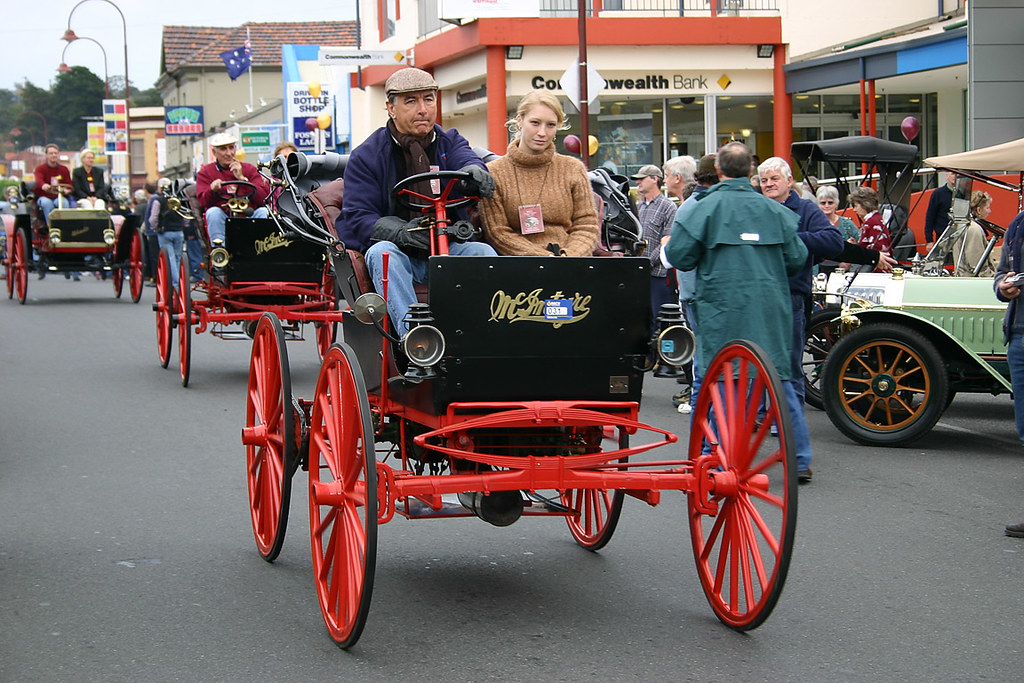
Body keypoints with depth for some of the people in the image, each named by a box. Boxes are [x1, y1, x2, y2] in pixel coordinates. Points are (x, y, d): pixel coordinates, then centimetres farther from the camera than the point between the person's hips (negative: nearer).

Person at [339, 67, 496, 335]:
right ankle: (411, 330, -53)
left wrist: (473, 172, -38)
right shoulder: (366, 156, 5)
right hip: (400, 253, -2)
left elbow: (467, 160, -10)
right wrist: (402, 232, -24)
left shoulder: (450, 142, 15)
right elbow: (354, 220, -4)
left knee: (482, 251, -26)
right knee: (381, 251, -34)